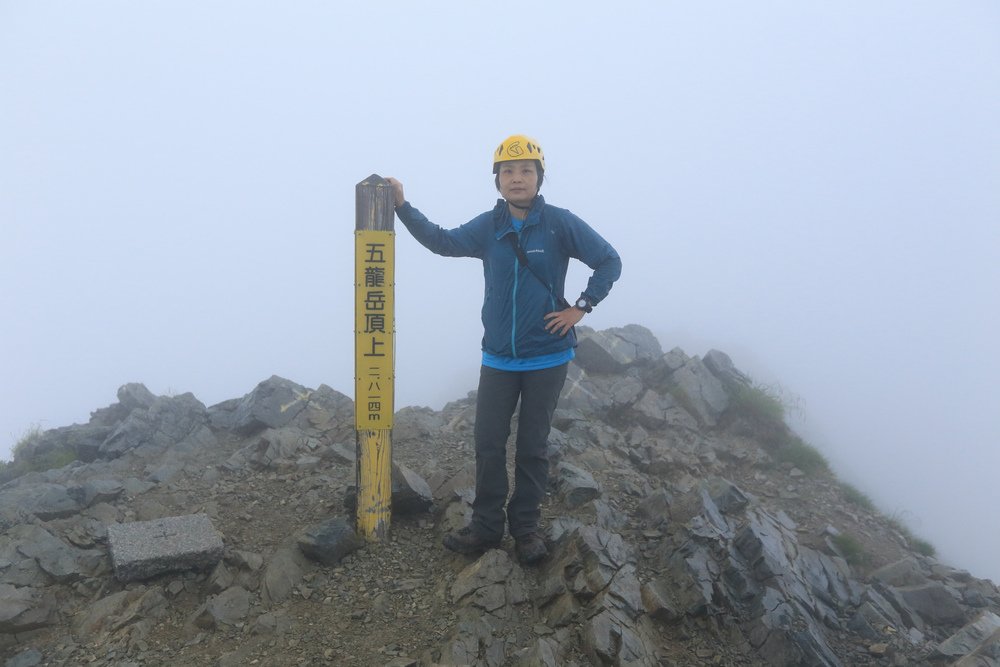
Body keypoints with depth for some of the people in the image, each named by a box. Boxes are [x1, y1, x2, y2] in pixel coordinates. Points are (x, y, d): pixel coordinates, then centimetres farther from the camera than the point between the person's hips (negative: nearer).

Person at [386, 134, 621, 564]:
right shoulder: (489, 226, 1)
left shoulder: (559, 223, -8)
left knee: (532, 447, 9)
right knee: (488, 444, 6)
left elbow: (609, 261, -3)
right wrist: (403, 207, -3)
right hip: (498, 358, 3)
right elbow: (443, 242, 4)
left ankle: (526, 528, 23)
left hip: (547, 359, -3)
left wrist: (580, 307, -8)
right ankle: (486, 526, 20)